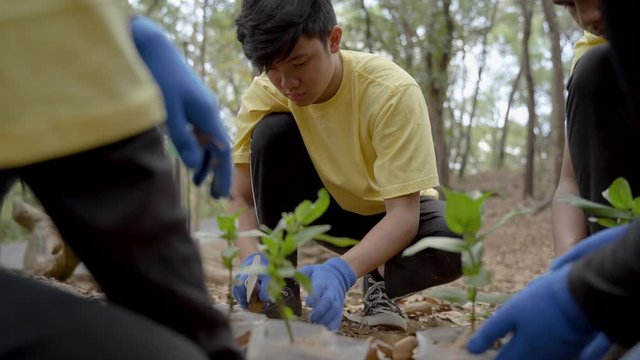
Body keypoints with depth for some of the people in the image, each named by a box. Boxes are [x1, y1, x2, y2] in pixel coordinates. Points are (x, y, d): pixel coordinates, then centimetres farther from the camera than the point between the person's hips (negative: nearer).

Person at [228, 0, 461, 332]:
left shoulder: (392, 91, -32)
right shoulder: (264, 94, -22)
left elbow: (403, 213, -35)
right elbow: (241, 197, -20)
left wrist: (341, 270, -52)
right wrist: (254, 260, -41)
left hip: (392, 212, -2)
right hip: (328, 206, 2)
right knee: (272, 132, -27)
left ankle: (380, 281, -1)